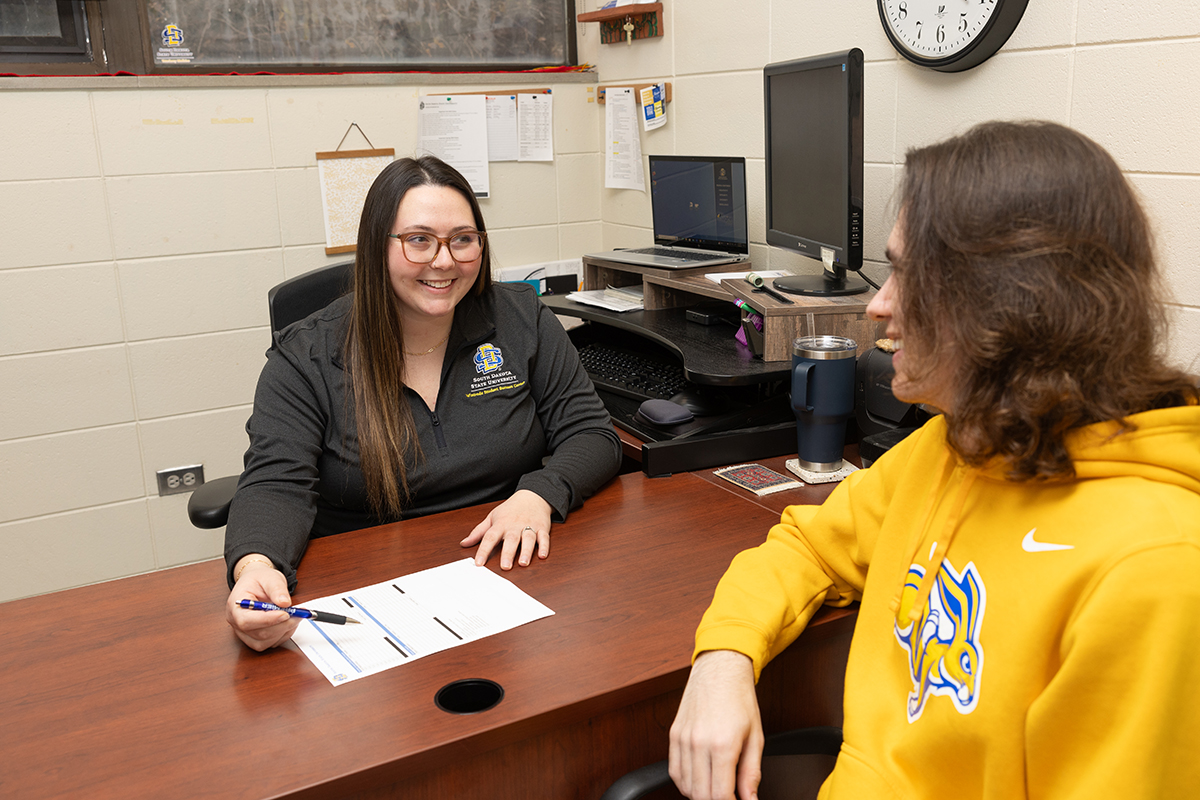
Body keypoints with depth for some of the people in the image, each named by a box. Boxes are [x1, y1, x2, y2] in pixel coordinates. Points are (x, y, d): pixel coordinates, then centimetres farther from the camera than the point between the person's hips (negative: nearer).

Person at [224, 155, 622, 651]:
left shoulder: (522, 320, 3)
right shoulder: (305, 358, -3)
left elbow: (591, 435, 3)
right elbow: (276, 486, -12)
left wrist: (539, 495, -20)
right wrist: (255, 567, -36)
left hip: (511, 569, 0)